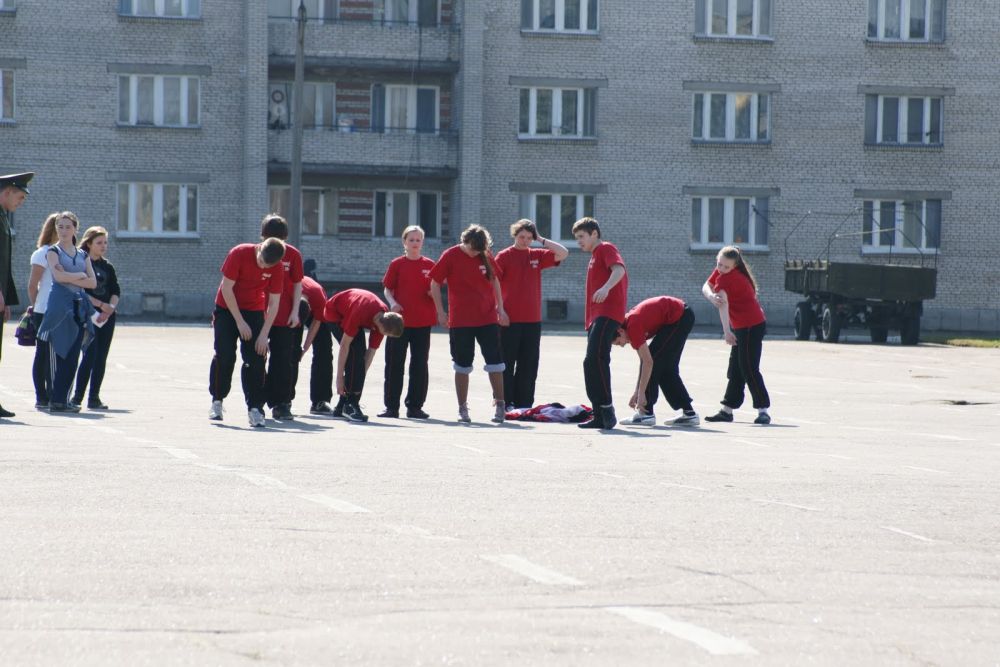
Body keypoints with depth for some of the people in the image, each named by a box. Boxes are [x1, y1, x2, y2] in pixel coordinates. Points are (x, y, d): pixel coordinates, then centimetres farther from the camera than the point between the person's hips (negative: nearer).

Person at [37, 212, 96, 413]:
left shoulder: (82, 255, 18)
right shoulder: (53, 251, 4)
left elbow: (93, 283, 7)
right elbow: (58, 276, -13)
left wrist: (70, 278, -6)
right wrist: (80, 276, -2)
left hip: (79, 306, 5)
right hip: (59, 305, -5)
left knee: (73, 356, 2)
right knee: (58, 353, -10)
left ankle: (64, 398, 7)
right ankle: (56, 400, -9)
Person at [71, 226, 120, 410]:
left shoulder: (107, 267, 15)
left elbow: (115, 291, 11)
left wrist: (111, 307, -8)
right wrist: (100, 304, -16)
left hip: (107, 317, 6)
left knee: (101, 358, 3)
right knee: (89, 356, -13)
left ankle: (94, 397, 7)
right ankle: (77, 397, -8)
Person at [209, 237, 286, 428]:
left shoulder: (277, 268, -16)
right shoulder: (239, 254, -23)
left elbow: (274, 303, -10)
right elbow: (227, 289, -18)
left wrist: (264, 335, -15)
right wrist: (240, 321, -17)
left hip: (254, 311, 2)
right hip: (227, 309, -1)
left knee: (255, 359, -8)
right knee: (224, 356, -4)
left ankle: (255, 408, -6)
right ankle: (217, 401, 12)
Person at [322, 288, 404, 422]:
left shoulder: (384, 318, -20)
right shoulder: (360, 314, -41)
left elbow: (371, 351, -13)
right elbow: (344, 345, -35)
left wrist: (360, 378, -12)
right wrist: (339, 377, -32)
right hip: (334, 312, -7)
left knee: (357, 356, 1)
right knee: (355, 353, -22)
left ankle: (342, 406, 10)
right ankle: (351, 405, -23)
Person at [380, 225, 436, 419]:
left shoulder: (429, 265, 6)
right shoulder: (396, 264, 2)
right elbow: (387, 289, 4)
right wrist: (392, 302, -14)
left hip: (422, 322, 1)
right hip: (400, 320, -1)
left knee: (419, 364, 4)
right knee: (394, 363, 1)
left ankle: (415, 406, 11)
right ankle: (391, 406, 6)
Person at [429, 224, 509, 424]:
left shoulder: (486, 256, 3)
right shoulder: (450, 256, -6)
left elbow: (494, 280, 16)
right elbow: (435, 284, -1)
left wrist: (500, 308, 10)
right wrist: (441, 312, -4)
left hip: (488, 318, 2)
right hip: (460, 321, -2)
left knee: (495, 362, 0)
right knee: (462, 366, 5)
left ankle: (500, 404, 7)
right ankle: (463, 408, 13)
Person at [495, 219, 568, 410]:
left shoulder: (537, 256, 11)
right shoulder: (504, 256, 0)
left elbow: (563, 253, 6)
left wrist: (541, 240, 2)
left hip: (532, 319, 4)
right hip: (510, 319, -4)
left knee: (529, 365, 5)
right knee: (507, 362, -1)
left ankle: (524, 403, 11)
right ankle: (505, 402, 2)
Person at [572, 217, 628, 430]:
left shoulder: (606, 249, -1)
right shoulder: (595, 257, 27)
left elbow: (619, 269, -21)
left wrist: (606, 287, -40)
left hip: (607, 314, -10)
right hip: (596, 317, 10)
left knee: (595, 359, -21)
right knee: (592, 361, 7)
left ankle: (607, 409, -23)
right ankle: (600, 416, 8)